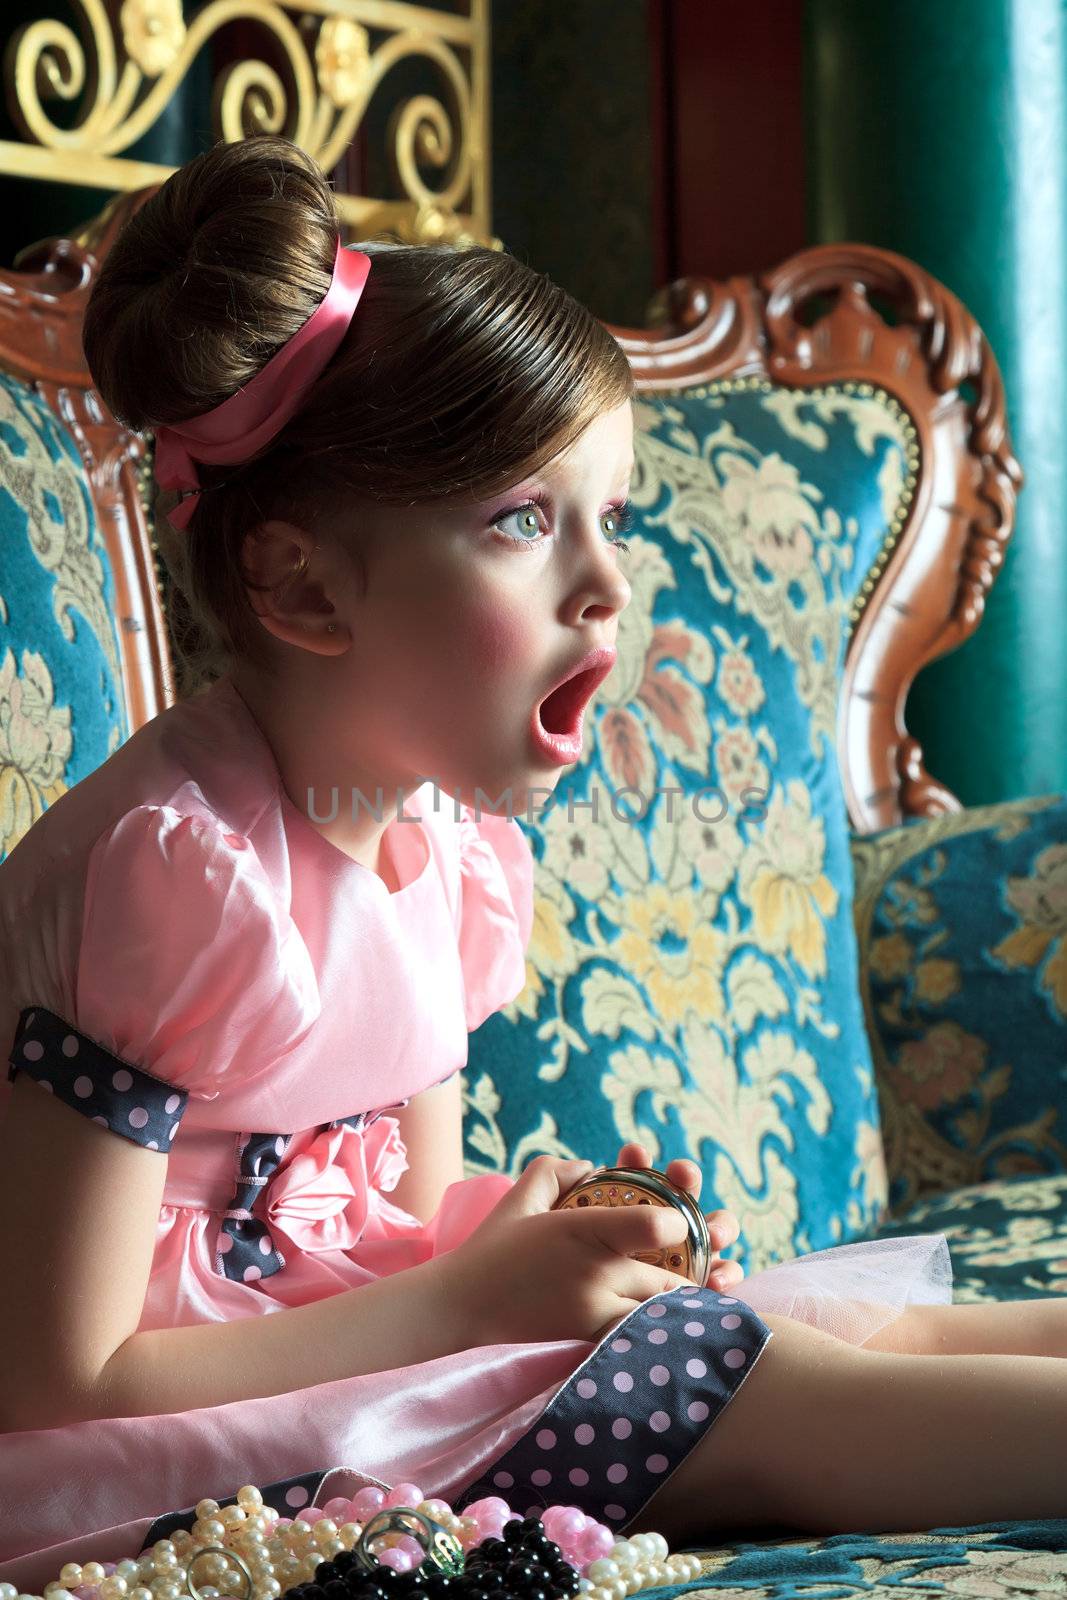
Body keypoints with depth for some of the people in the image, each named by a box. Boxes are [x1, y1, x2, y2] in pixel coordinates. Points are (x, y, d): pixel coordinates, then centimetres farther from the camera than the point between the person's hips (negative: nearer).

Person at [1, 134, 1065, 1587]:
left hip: (346, 1333, 9)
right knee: (749, 1380, -20)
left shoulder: (449, 850, 4)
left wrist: (528, 1224, -8)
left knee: (885, 1324, -1)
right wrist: (472, 1295, -21)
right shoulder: (171, 868, -24)